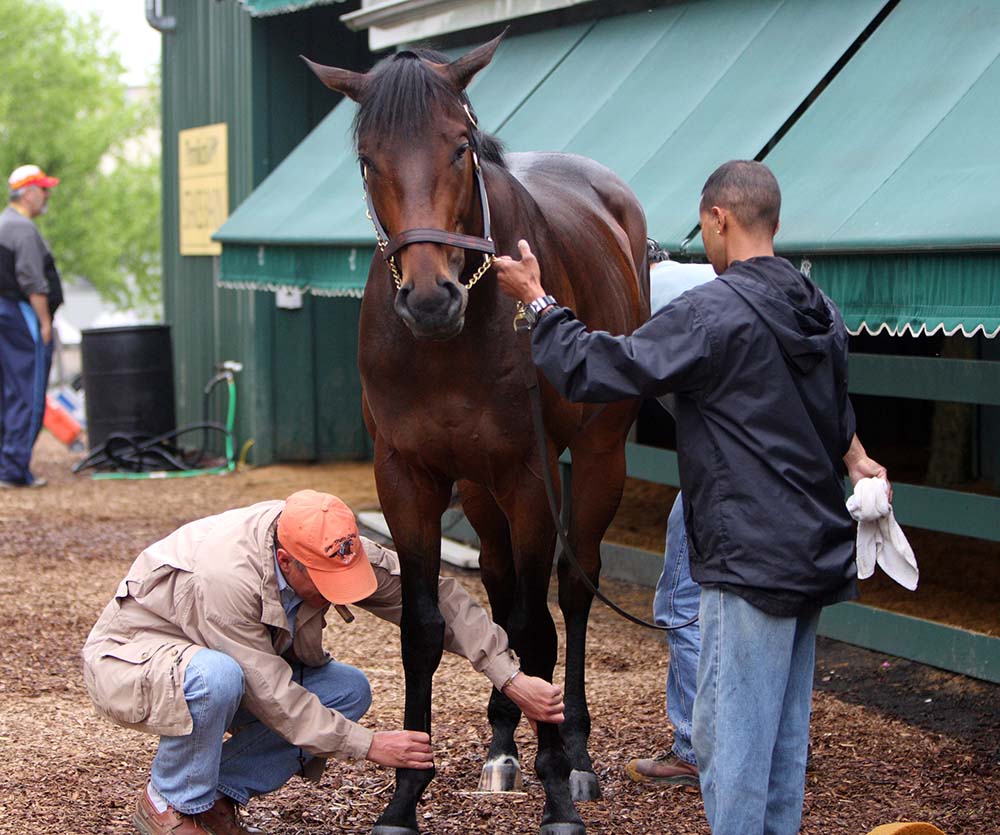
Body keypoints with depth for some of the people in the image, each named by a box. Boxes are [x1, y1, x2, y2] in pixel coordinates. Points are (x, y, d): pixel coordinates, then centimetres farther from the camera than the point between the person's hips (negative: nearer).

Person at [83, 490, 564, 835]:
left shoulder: (331, 551, -17)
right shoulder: (226, 577, -37)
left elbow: (434, 597, -13)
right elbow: (273, 694, -31)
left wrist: (511, 679, -19)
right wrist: (367, 746, -27)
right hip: (129, 662, -7)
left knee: (349, 690, -11)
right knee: (217, 678, -41)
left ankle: (219, 795, -3)